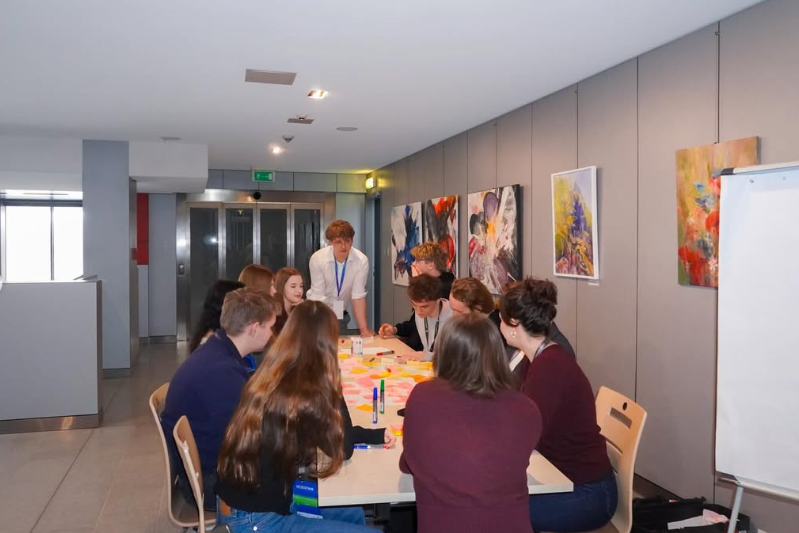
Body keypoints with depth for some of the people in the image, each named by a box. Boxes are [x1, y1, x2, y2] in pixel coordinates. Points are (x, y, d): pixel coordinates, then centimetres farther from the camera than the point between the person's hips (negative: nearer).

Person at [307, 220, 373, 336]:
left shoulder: (361, 261, -21)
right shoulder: (317, 259, -24)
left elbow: (358, 296, -19)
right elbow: (318, 297, -24)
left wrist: (364, 329, -25)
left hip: (341, 315, 2)